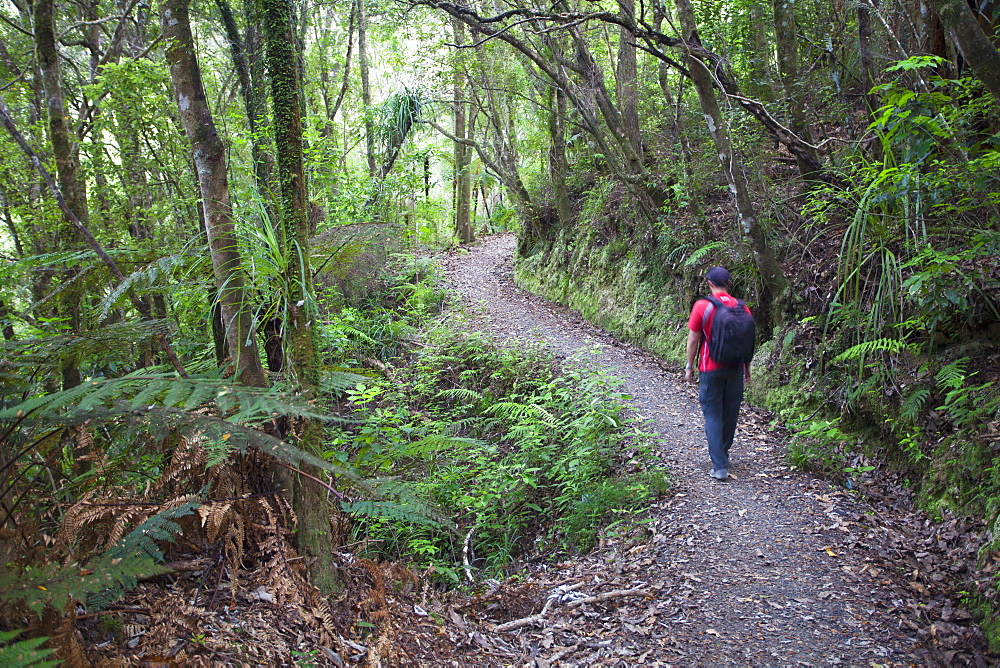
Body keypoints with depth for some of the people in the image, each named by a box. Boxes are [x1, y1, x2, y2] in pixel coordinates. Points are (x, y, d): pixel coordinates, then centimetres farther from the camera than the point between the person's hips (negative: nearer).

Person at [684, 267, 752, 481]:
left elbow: (693, 340, -8)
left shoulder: (702, 306, -10)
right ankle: (723, 453, 34)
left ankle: (720, 466, -5)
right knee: (730, 413, 16)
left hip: (711, 369, -4)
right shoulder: (742, 308, 0)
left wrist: (689, 366, 3)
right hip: (735, 369, 4)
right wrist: (747, 367, 18)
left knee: (713, 416, 1)